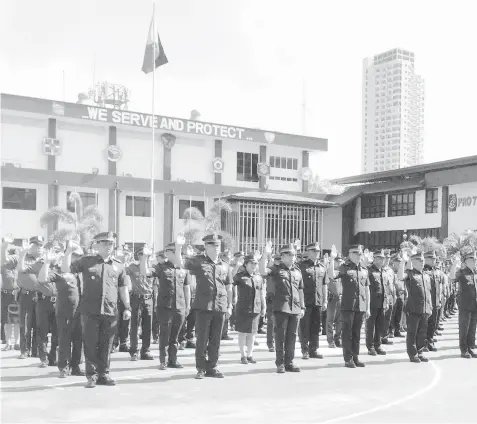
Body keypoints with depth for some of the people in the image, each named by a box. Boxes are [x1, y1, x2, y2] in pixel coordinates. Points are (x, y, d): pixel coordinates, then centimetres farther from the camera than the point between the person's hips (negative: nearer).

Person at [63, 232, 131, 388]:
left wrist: (127, 307, 9)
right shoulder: (86, 261, 6)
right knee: (90, 344, 1)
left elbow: (123, 288, 15)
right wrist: (69, 251, -7)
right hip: (90, 311, -2)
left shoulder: (118, 266, 12)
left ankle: (103, 374, 17)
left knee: (106, 345, 6)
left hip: (110, 311, 2)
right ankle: (92, 375, 10)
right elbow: (65, 269, 3)